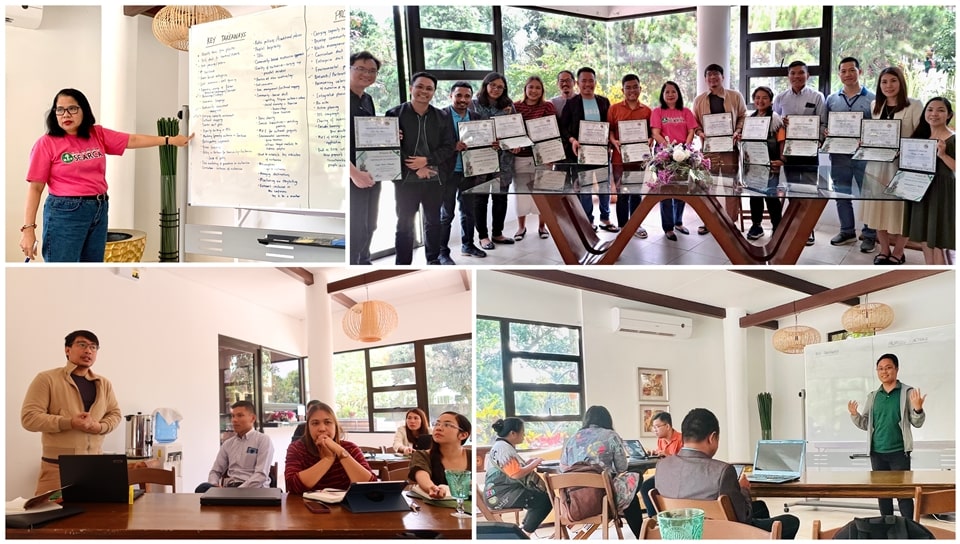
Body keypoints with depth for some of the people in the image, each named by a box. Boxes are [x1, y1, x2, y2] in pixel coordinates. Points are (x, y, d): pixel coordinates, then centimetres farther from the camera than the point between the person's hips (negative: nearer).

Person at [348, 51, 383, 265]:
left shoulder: (368, 100, 14)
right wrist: (354, 173, -25)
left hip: (371, 174, 8)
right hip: (353, 176, -8)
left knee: (368, 226, 14)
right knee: (355, 228, -5)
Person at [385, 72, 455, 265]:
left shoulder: (441, 117, 6)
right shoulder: (395, 114, -5)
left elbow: (448, 147, 3)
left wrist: (427, 160, -15)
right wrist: (416, 168, -13)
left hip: (434, 178, 3)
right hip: (406, 179, -3)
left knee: (433, 222, 13)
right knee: (405, 224, 4)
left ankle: (434, 260, 26)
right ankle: (403, 264, 11)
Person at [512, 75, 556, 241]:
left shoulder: (547, 106, 1)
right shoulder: (515, 106, 3)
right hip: (520, 156, 1)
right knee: (521, 191, 6)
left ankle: (541, 226, 19)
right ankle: (521, 227, 19)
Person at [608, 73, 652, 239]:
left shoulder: (647, 111, 6)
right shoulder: (614, 108, 1)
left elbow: (651, 132, 8)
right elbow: (609, 129, 0)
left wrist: (649, 142, -11)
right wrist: (614, 142, -17)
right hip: (620, 157, -2)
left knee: (636, 193, 11)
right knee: (622, 194, 4)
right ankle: (623, 227, 12)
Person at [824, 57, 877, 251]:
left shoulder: (872, 99, -1)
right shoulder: (831, 99, 10)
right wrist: (827, 135, -8)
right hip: (839, 155, 4)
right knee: (841, 194, 11)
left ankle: (869, 235, 9)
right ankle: (847, 231, 24)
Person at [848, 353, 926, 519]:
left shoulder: (908, 393, -2)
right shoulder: (873, 396, 10)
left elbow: (917, 423, -2)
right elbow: (865, 424, 13)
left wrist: (918, 409, -22)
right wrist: (854, 414, -6)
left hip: (899, 452, -4)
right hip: (877, 452, 4)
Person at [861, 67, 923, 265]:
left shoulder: (914, 106, -7)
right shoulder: (875, 106, 11)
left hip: (904, 164, -5)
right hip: (878, 163, 5)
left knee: (901, 208, 2)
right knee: (878, 206, 8)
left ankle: (897, 253, 16)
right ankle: (884, 250, 22)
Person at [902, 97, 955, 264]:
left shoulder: (953, 139, -12)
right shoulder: (921, 136, 10)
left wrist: (943, 154, -27)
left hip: (941, 191, -7)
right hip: (922, 189, 7)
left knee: (937, 242, -4)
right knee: (925, 237, 14)